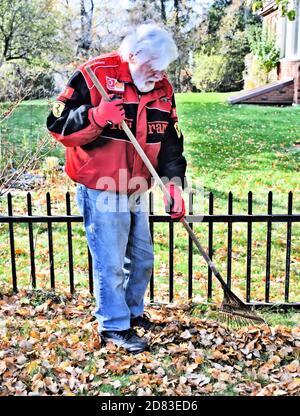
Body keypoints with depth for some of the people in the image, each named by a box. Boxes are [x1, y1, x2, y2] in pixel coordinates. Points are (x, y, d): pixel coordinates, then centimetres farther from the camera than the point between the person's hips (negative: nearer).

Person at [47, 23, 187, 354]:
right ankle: (114, 326, 20)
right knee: (110, 263, 0)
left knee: (142, 258, 17)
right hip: (100, 191, -7)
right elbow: (58, 126, -14)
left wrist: (174, 183, -5)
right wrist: (96, 117, -31)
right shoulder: (95, 75, -15)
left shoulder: (163, 89, 3)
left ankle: (132, 311, 40)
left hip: (136, 191, 7)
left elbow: (171, 141, 6)